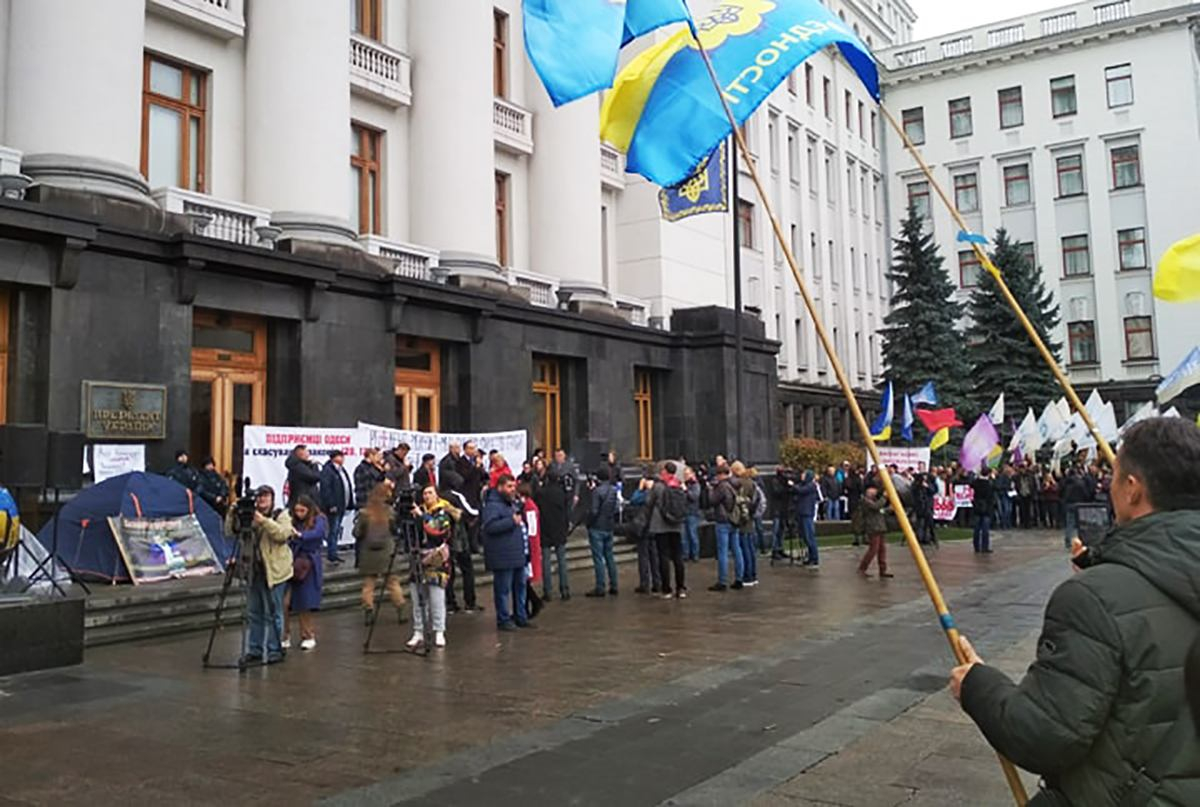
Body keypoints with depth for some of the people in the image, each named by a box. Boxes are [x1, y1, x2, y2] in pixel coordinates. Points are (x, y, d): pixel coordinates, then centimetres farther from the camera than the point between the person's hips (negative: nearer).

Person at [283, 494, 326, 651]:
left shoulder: (319, 520, -1)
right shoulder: (293, 522, 6)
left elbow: (318, 533, -21)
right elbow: (286, 540, 0)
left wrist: (300, 535, -36)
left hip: (308, 566, -2)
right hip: (290, 563, 2)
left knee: (305, 604, 4)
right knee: (284, 602, -6)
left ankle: (308, 636, 20)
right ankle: (285, 637, 6)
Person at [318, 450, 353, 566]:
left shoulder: (341, 469, 18)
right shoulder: (327, 470, -12)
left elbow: (347, 487, 21)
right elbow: (325, 489, -18)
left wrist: (349, 504, 15)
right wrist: (331, 505, -21)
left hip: (341, 506, 9)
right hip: (333, 507, -9)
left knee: (336, 531, 13)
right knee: (333, 530, -6)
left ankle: (332, 553, 20)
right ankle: (332, 555, -2)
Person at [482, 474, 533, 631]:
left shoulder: (513, 503, 18)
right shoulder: (492, 506, -13)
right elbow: (489, 526, -28)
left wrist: (520, 521, 15)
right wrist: (511, 521, -26)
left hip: (518, 554, 10)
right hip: (503, 557, -10)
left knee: (520, 586, 14)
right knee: (503, 588, -2)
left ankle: (520, 617, 25)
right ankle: (503, 620, 8)